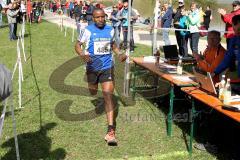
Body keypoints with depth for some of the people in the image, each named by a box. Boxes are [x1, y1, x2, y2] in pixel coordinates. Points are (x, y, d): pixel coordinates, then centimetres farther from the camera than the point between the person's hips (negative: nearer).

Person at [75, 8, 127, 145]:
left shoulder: (110, 30, 1)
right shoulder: (88, 30, -8)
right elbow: (78, 45, -4)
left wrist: (119, 53, 2)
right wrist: (82, 54, -25)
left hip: (107, 67, 0)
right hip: (92, 67, 0)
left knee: (108, 96, -13)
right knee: (93, 92, 21)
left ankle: (111, 131, -16)